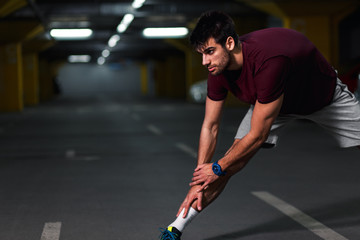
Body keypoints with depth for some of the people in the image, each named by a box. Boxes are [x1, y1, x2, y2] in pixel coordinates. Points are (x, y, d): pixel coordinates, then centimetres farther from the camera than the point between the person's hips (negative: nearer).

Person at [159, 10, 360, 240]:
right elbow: (210, 126, -13)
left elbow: (258, 136, -35)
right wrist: (199, 179, -14)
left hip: (325, 94, -4)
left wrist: (218, 168, -24)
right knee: (234, 158, -13)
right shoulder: (218, 68, -24)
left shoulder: (268, 62, -44)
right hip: (268, 100, 4)